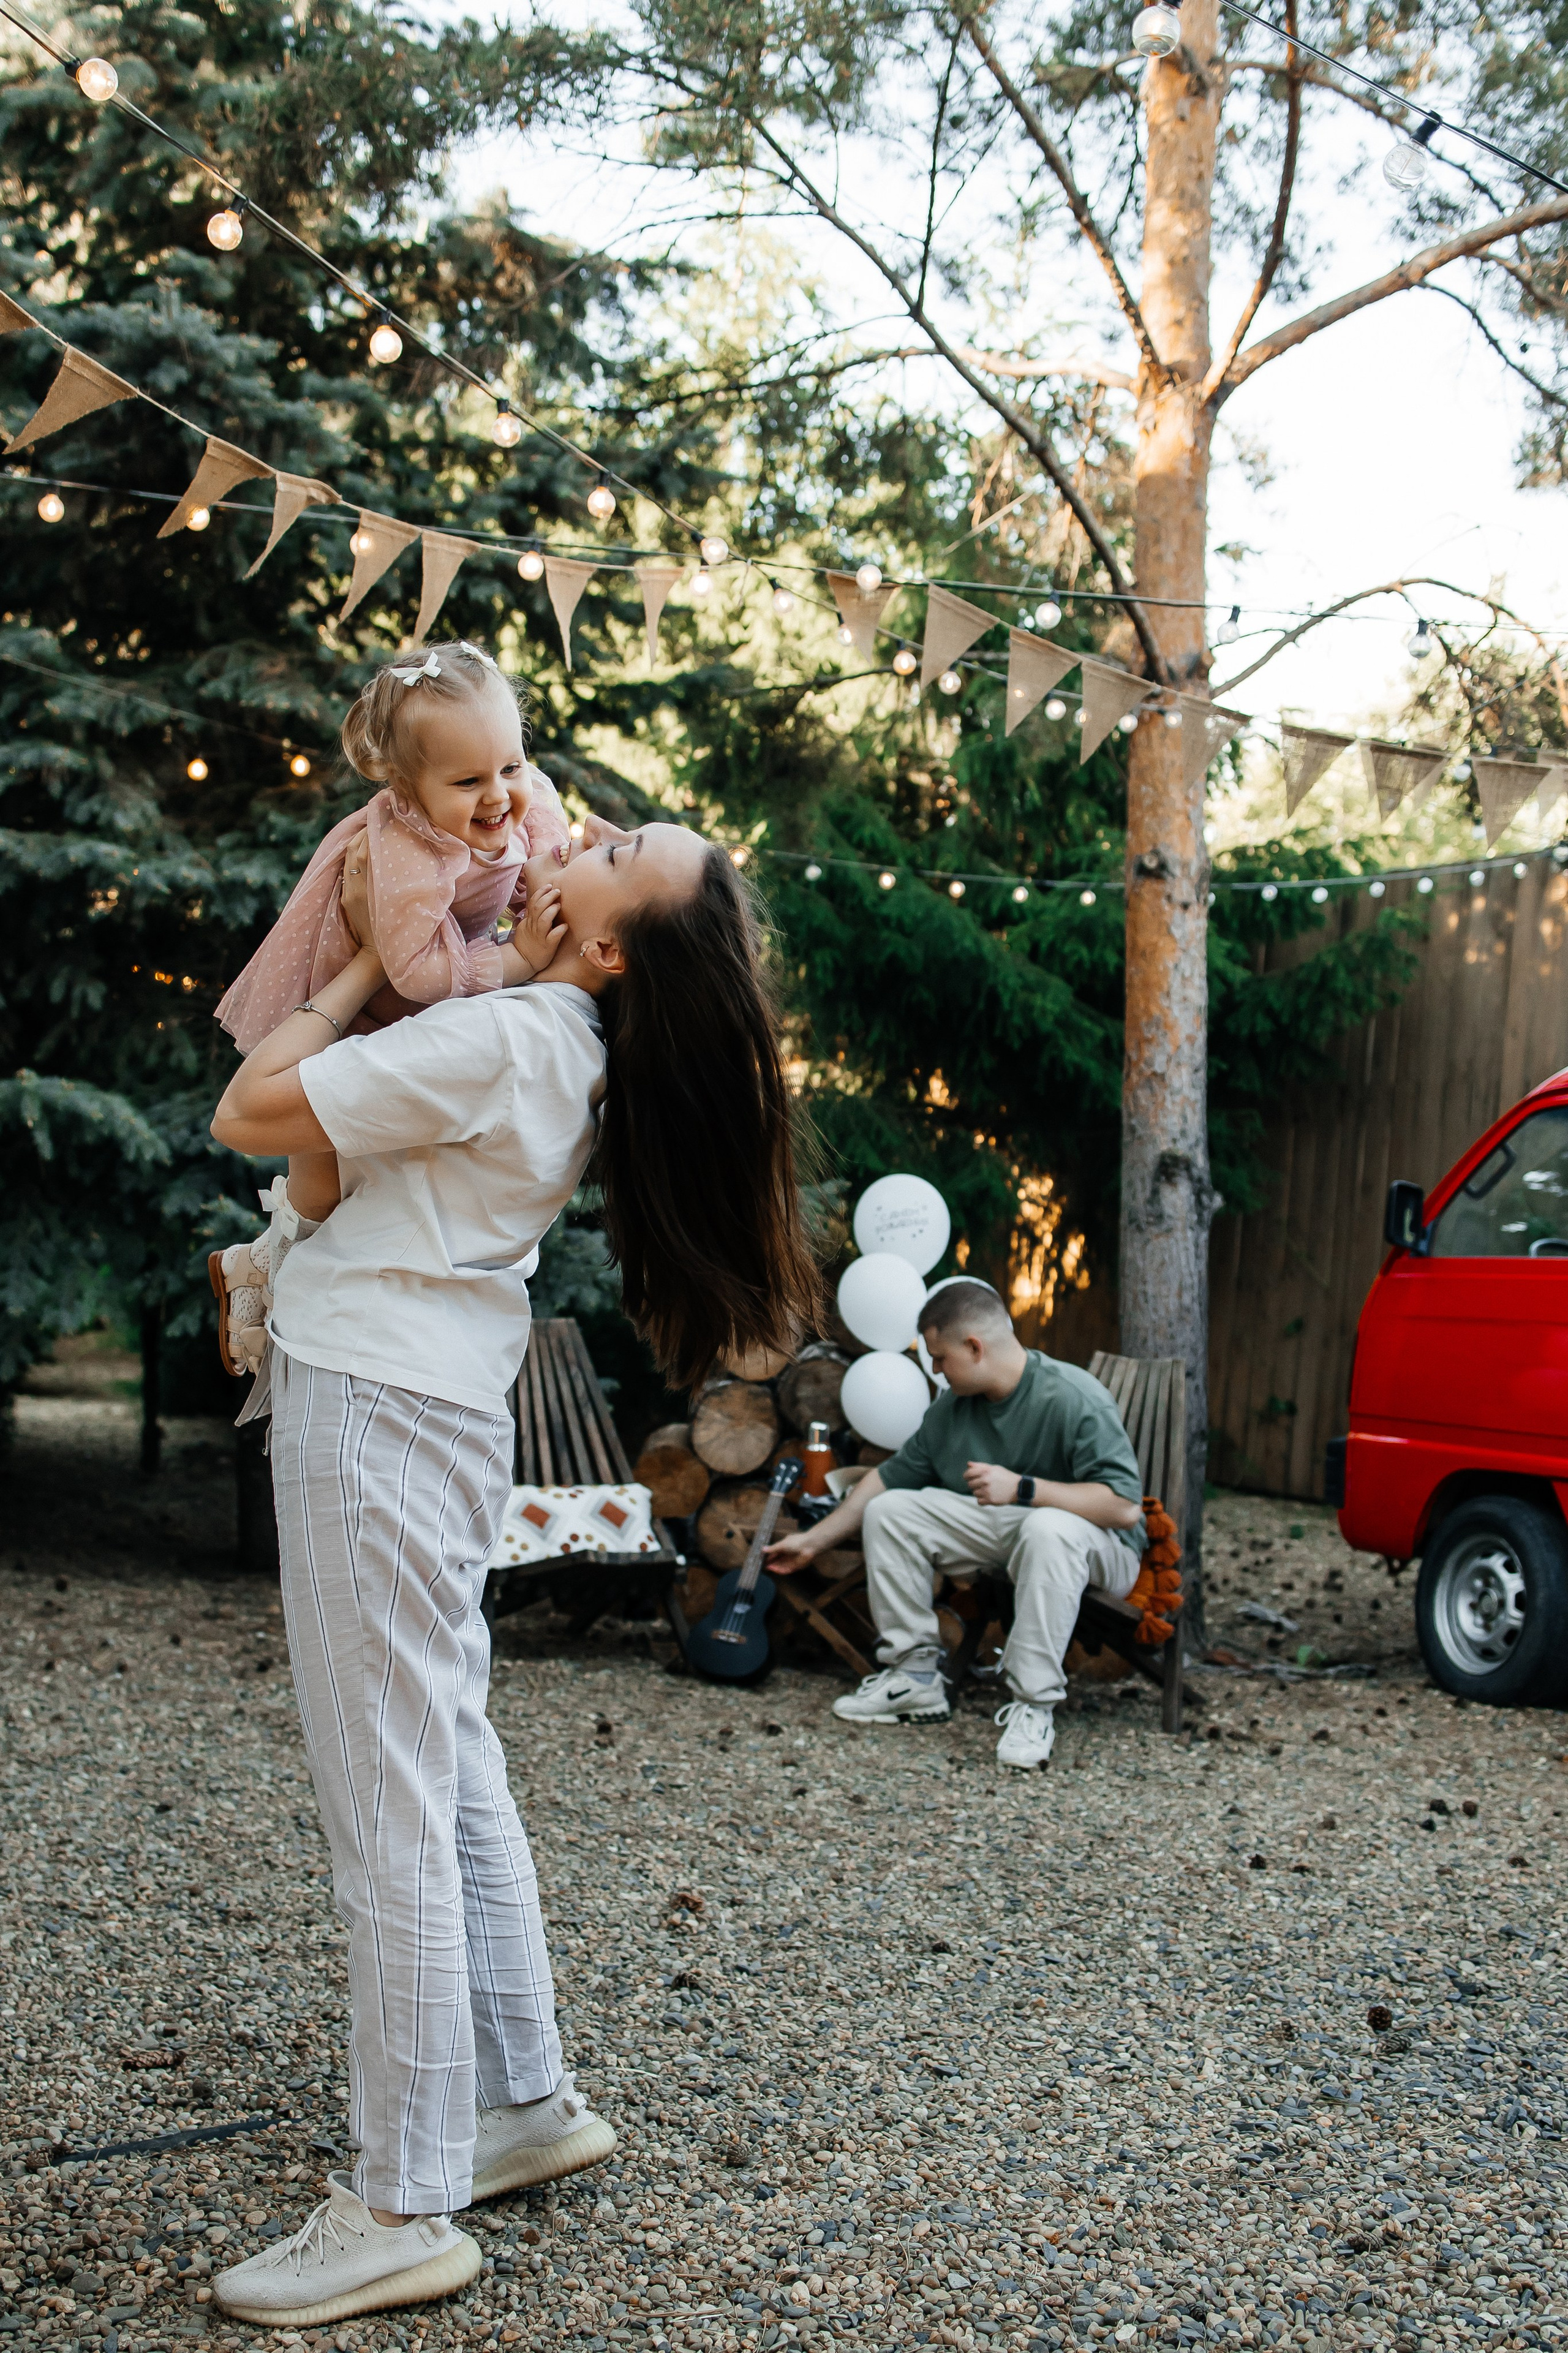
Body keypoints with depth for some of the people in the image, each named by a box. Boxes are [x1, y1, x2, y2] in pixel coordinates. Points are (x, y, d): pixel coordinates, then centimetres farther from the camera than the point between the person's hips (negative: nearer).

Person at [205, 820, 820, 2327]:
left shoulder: (501, 1040, -19)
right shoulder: (581, 1050, 7)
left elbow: (251, 1111, -15)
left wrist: (366, 964, -3)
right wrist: (386, 942, 10)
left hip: (366, 1401, -9)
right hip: (438, 1397, 9)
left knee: (387, 1807, -5)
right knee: (447, 1769, 17)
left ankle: (400, 2211, 3)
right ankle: (524, 2102, 28)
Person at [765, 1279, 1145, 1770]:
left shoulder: (1075, 1401, -24)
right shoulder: (952, 1408, 0)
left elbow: (1125, 1506, -32)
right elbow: (892, 1477, 10)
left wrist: (1023, 1488, -35)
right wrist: (812, 1542, 12)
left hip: (1099, 1549, -7)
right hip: (997, 1528, 7)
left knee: (1049, 1529, -41)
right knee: (887, 1510, -3)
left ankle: (1034, 1704, -32)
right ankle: (915, 1675, -1)